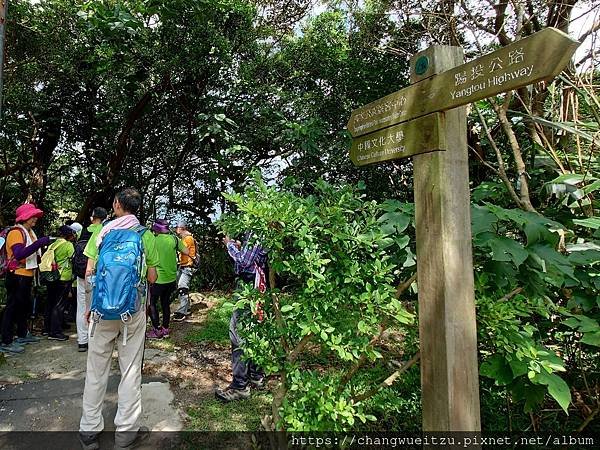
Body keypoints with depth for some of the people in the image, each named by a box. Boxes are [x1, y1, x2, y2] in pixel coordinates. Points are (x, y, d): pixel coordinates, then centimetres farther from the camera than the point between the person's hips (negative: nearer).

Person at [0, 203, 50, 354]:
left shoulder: (29, 232, 11)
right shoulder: (16, 232, -15)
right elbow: (19, 254, -29)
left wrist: (42, 245, 2)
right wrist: (39, 243, -32)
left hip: (27, 275, 9)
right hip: (17, 276, -9)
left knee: (24, 306, 18)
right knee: (12, 307, -3)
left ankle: (22, 334, 31)